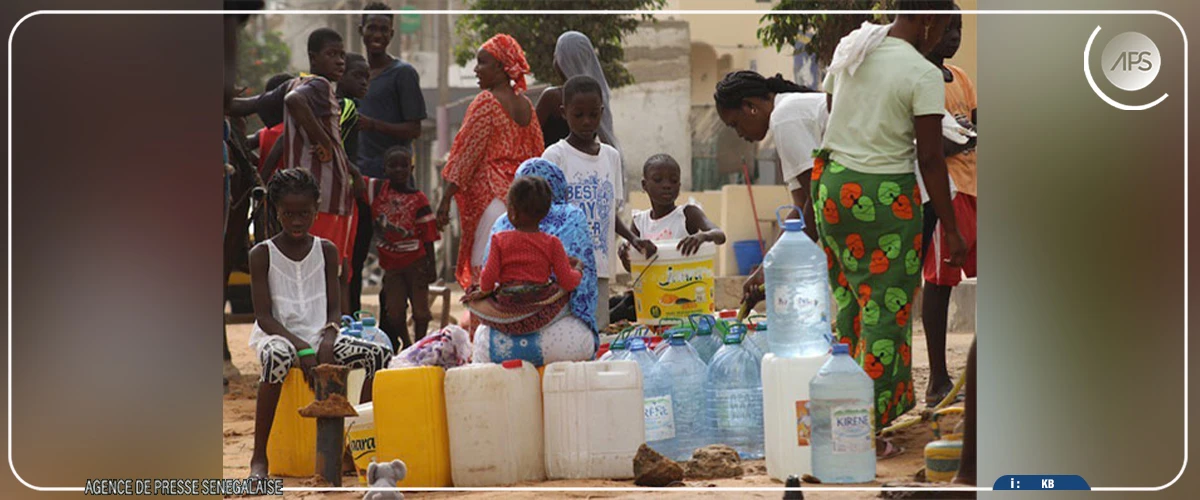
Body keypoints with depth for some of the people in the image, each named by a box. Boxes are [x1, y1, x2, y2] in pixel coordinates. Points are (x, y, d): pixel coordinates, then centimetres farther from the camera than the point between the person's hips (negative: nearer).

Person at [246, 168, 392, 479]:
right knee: (278, 357, -41)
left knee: (380, 355, -19)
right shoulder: (262, 254, -3)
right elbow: (264, 316, -8)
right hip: (276, 336, -4)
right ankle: (259, 458, -36)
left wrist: (328, 337, -16)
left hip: (319, 337, 4)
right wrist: (301, 347, -21)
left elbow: (334, 309, 7)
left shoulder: (327, 251, 8)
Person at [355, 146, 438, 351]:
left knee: (420, 308, 5)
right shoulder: (377, 189, 1)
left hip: (415, 262, -2)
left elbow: (428, 236, -3)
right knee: (395, 312, 4)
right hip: (391, 264, 2)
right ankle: (405, 344, 25)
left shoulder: (418, 199, -4)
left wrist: (430, 265, -6)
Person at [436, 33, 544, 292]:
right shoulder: (525, 104, 11)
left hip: (490, 195, -8)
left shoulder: (486, 102, -11)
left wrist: (446, 199, -9)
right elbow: (536, 153, 15)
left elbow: (467, 154, -12)